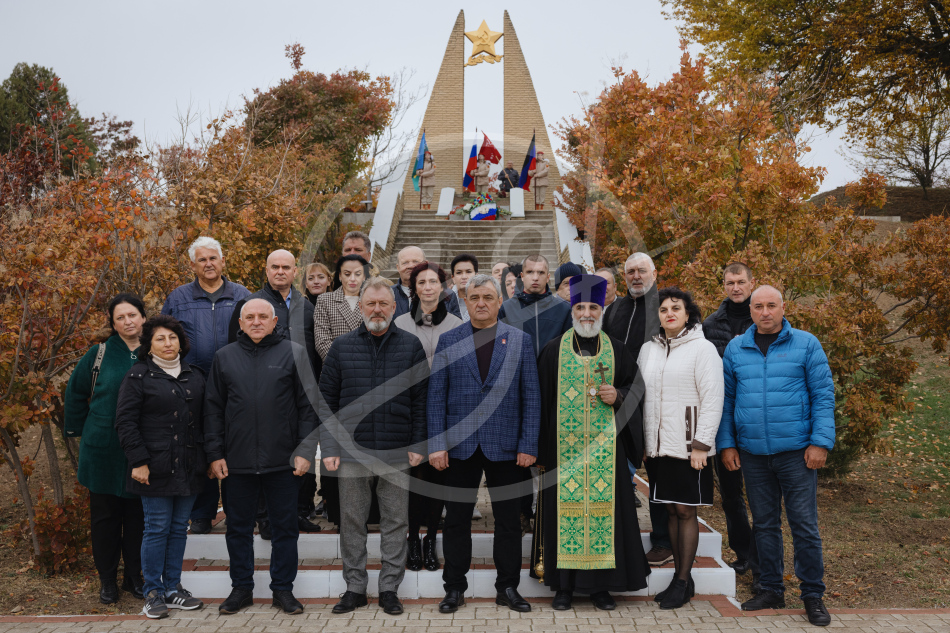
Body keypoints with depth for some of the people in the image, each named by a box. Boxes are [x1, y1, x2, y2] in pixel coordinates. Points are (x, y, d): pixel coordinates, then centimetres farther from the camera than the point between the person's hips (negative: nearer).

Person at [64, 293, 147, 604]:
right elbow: (75, 392, 9)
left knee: (138, 515, 9)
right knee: (105, 515, 8)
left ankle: (134, 576, 23)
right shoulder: (99, 354, -2)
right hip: (103, 449, -1)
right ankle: (107, 579, 21)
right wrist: (77, 428, 7)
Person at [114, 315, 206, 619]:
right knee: (157, 528, -1)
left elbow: (204, 420, 17)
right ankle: (153, 592, 10)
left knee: (179, 528, 10)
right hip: (156, 468, -5)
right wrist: (139, 461, -12)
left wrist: (208, 458, 11)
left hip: (189, 468, 5)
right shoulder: (139, 376, -2)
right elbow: (125, 422, -6)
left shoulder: (194, 376, 13)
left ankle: (173, 588, 20)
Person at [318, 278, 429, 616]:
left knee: (395, 521, 7)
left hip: (397, 454, 0)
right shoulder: (342, 347, 5)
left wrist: (418, 445, -4)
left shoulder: (411, 346, 4)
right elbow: (327, 399, 5)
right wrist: (329, 447, -2)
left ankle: (389, 588, 19)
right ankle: (355, 587, 21)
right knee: (352, 521, 8)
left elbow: (421, 399, 3)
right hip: (351, 452, 1)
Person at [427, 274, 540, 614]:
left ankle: (508, 587, 21)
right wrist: (436, 444, -5)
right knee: (456, 520, 7)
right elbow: (436, 395, 3)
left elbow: (531, 396, 2)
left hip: (505, 446, 0)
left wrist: (528, 445, -5)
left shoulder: (520, 340, 5)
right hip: (459, 445, 0)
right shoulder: (448, 341, 6)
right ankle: (454, 588, 19)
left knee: (508, 520, 7)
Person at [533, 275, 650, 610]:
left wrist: (618, 396, -9)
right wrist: (541, 450, 0)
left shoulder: (616, 350, 8)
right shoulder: (554, 350, 4)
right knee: (565, 508, 0)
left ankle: (600, 585, 12)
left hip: (605, 446, 1)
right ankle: (564, 585, 10)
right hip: (564, 444, -1)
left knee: (603, 506, 1)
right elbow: (542, 400, 4)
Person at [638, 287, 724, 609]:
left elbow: (713, 399, -8)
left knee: (686, 511, -1)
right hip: (658, 446, 5)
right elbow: (640, 397, 15)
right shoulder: (648, 349, 12)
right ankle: (679, 577, 19)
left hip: (689, 446, -5)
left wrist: (700, 444, -14)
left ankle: (684, 580, 9)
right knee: (671, 510, 9)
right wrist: (641, 442, 10)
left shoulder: (703, 348, -4)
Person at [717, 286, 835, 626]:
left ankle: (813, 595, 13)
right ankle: (771, 590, 24)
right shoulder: (735, 349, 7)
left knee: (804, 525, 0)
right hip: (752, 453, 3)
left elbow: (823, 395, -2)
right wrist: (726, 443, 3)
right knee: (764, 524, 12)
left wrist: (820, 441, -9)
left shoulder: (806, 344, -1)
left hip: (796, 451, -3)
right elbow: (726, 400, 10)